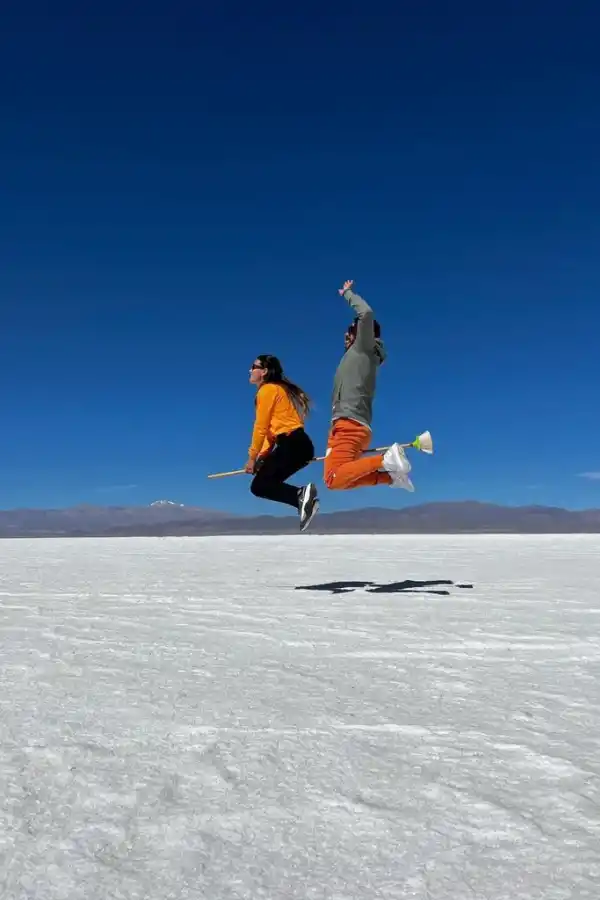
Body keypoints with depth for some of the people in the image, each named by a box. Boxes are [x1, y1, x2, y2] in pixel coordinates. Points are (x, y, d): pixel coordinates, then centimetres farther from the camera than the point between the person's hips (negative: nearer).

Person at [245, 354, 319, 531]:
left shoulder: (267, 389, -3)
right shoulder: (278, 390, 25)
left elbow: (261, 427, -6)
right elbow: (271, 428, 18)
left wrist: (252, 457, 1)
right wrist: (262, 457, 12)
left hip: (292, 444, -9)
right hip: (299, 445, 9)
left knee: (259, 486, -5)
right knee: (266, 482, 13)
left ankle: (300, 494, -23)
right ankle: (303, 498, -4)